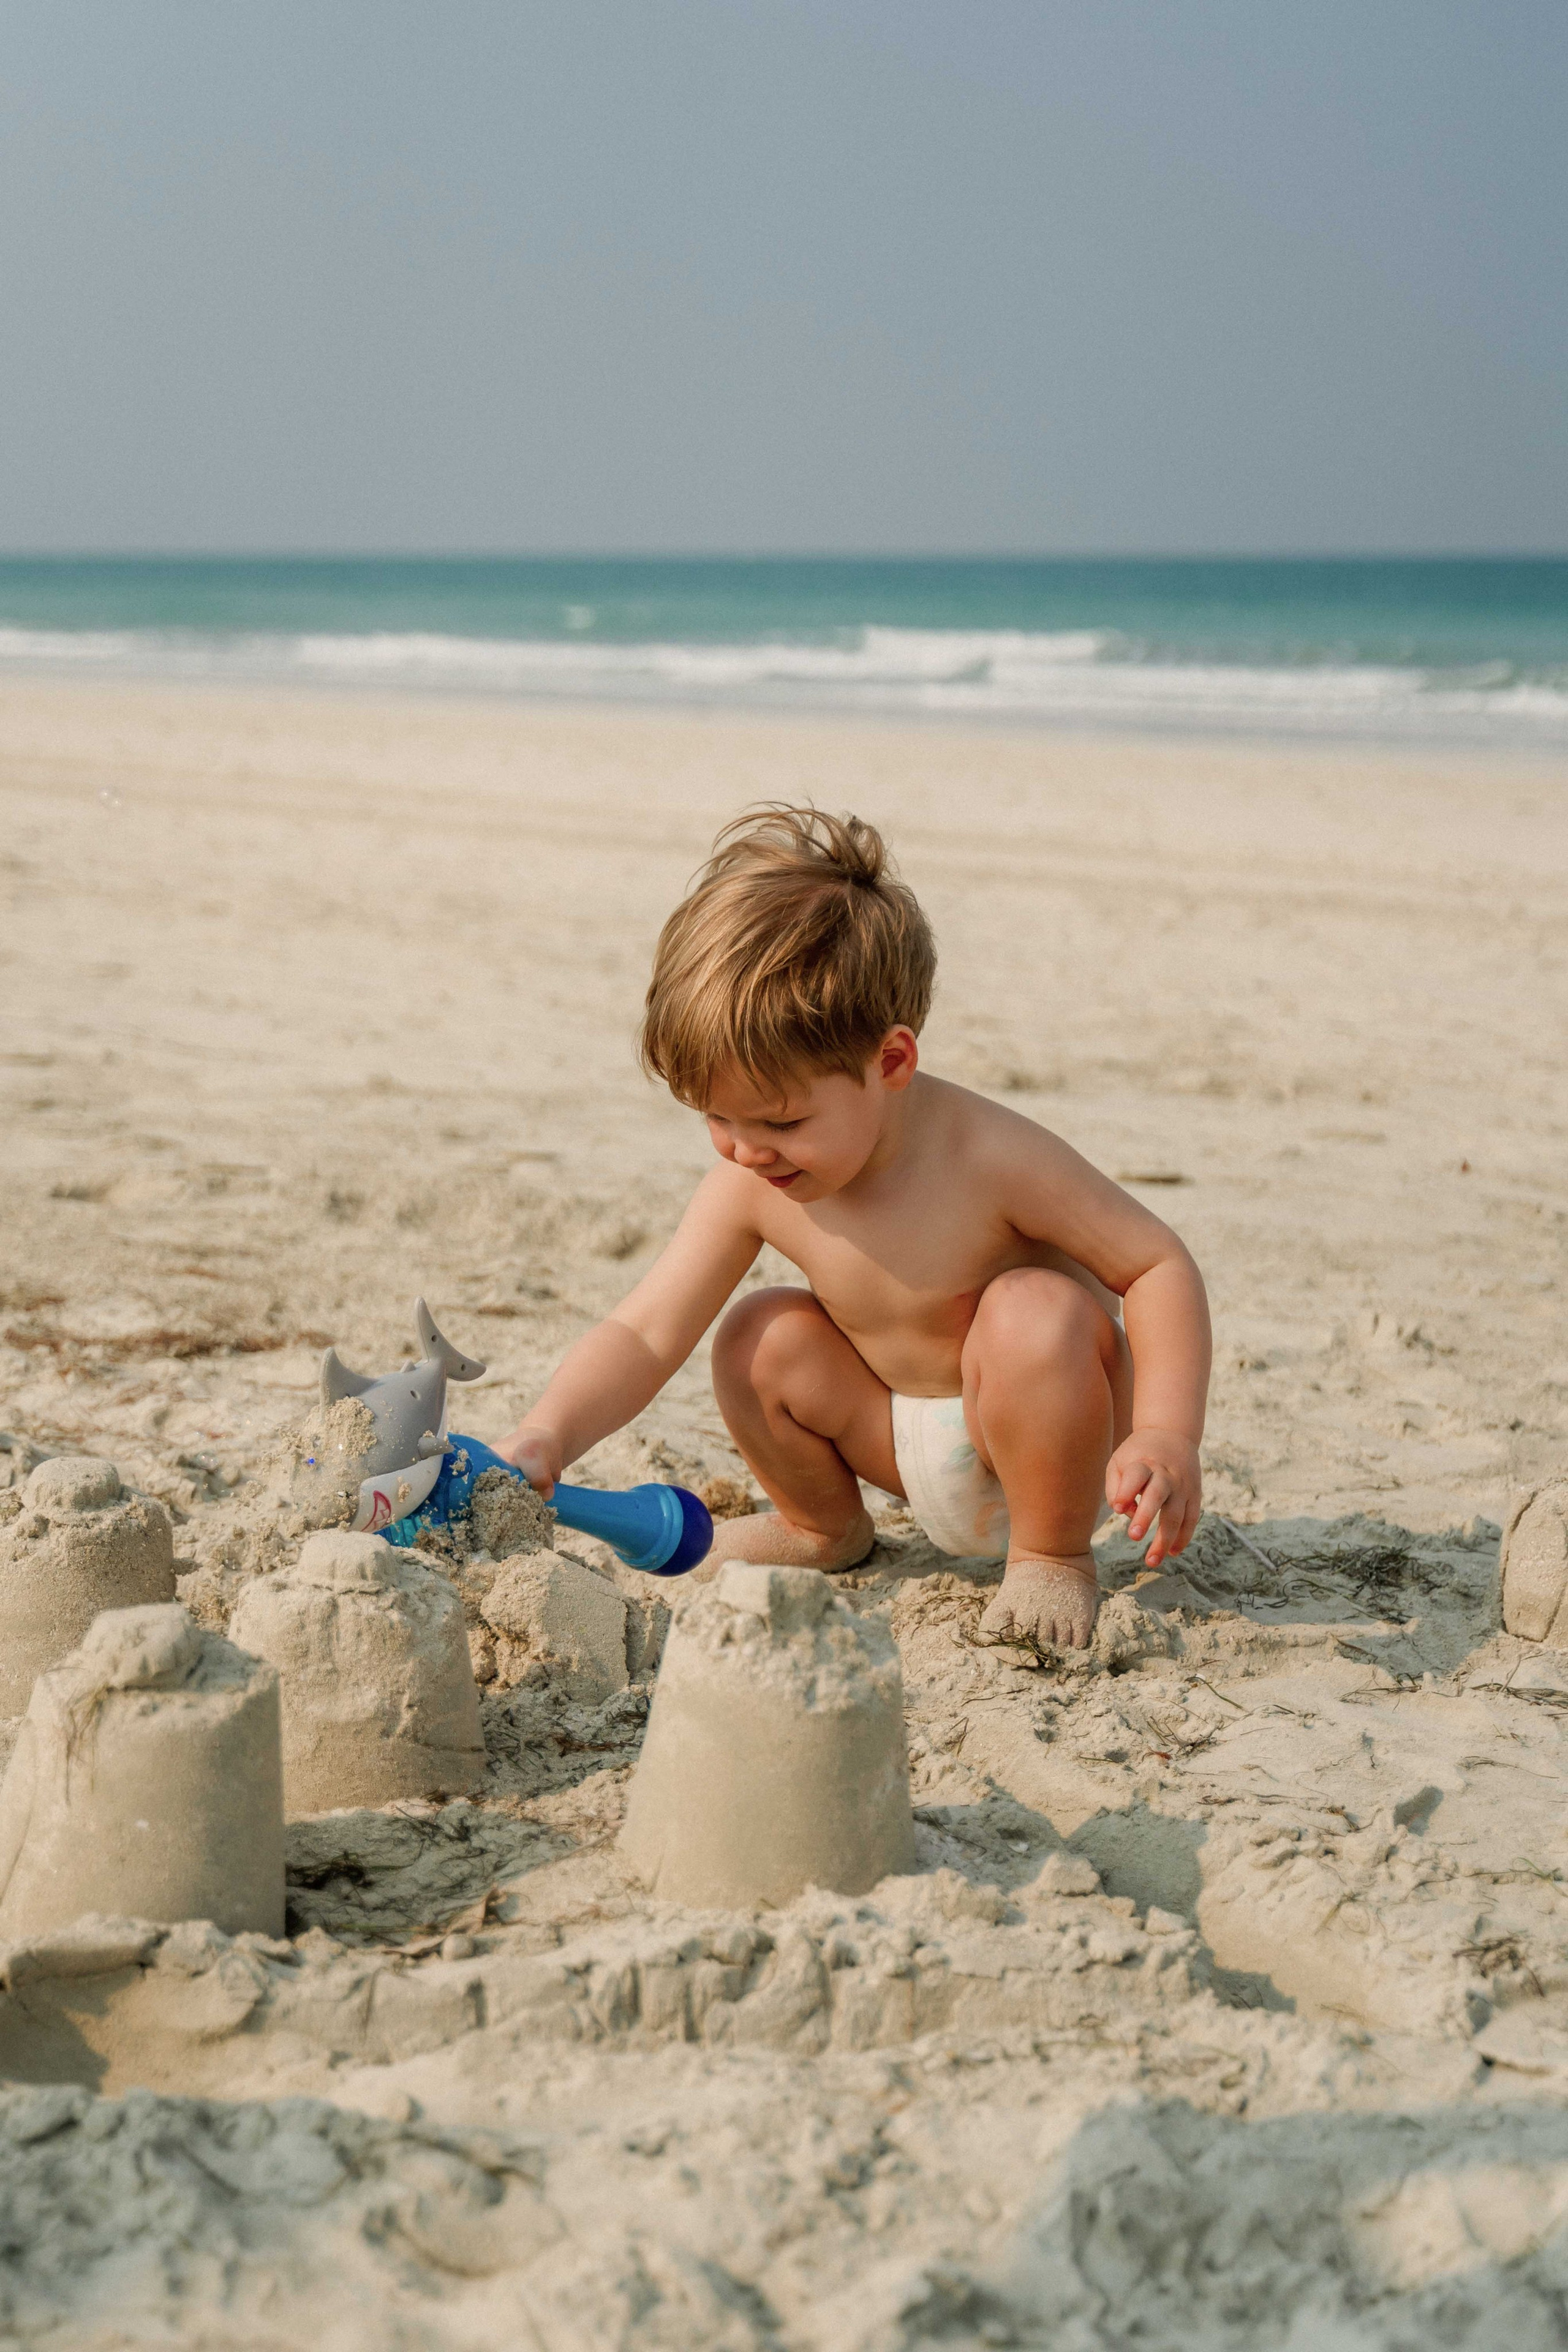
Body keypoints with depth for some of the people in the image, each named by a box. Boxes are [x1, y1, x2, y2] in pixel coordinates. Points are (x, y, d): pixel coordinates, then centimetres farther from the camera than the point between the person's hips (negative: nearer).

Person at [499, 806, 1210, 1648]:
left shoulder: (989, 1158, -30)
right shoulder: (749, 1188, -17)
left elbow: (1158, 1266, -22)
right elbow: (644, 1334, -19)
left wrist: (1167, 1434, -34)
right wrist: (545, 1438, -37)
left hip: (1046, 1446, -5)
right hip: (912, 1449, 5)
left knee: (1034, 1313, -34)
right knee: (760, 1336, -12)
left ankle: (1054, 1556, -10)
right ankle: (824, 1527, 19)